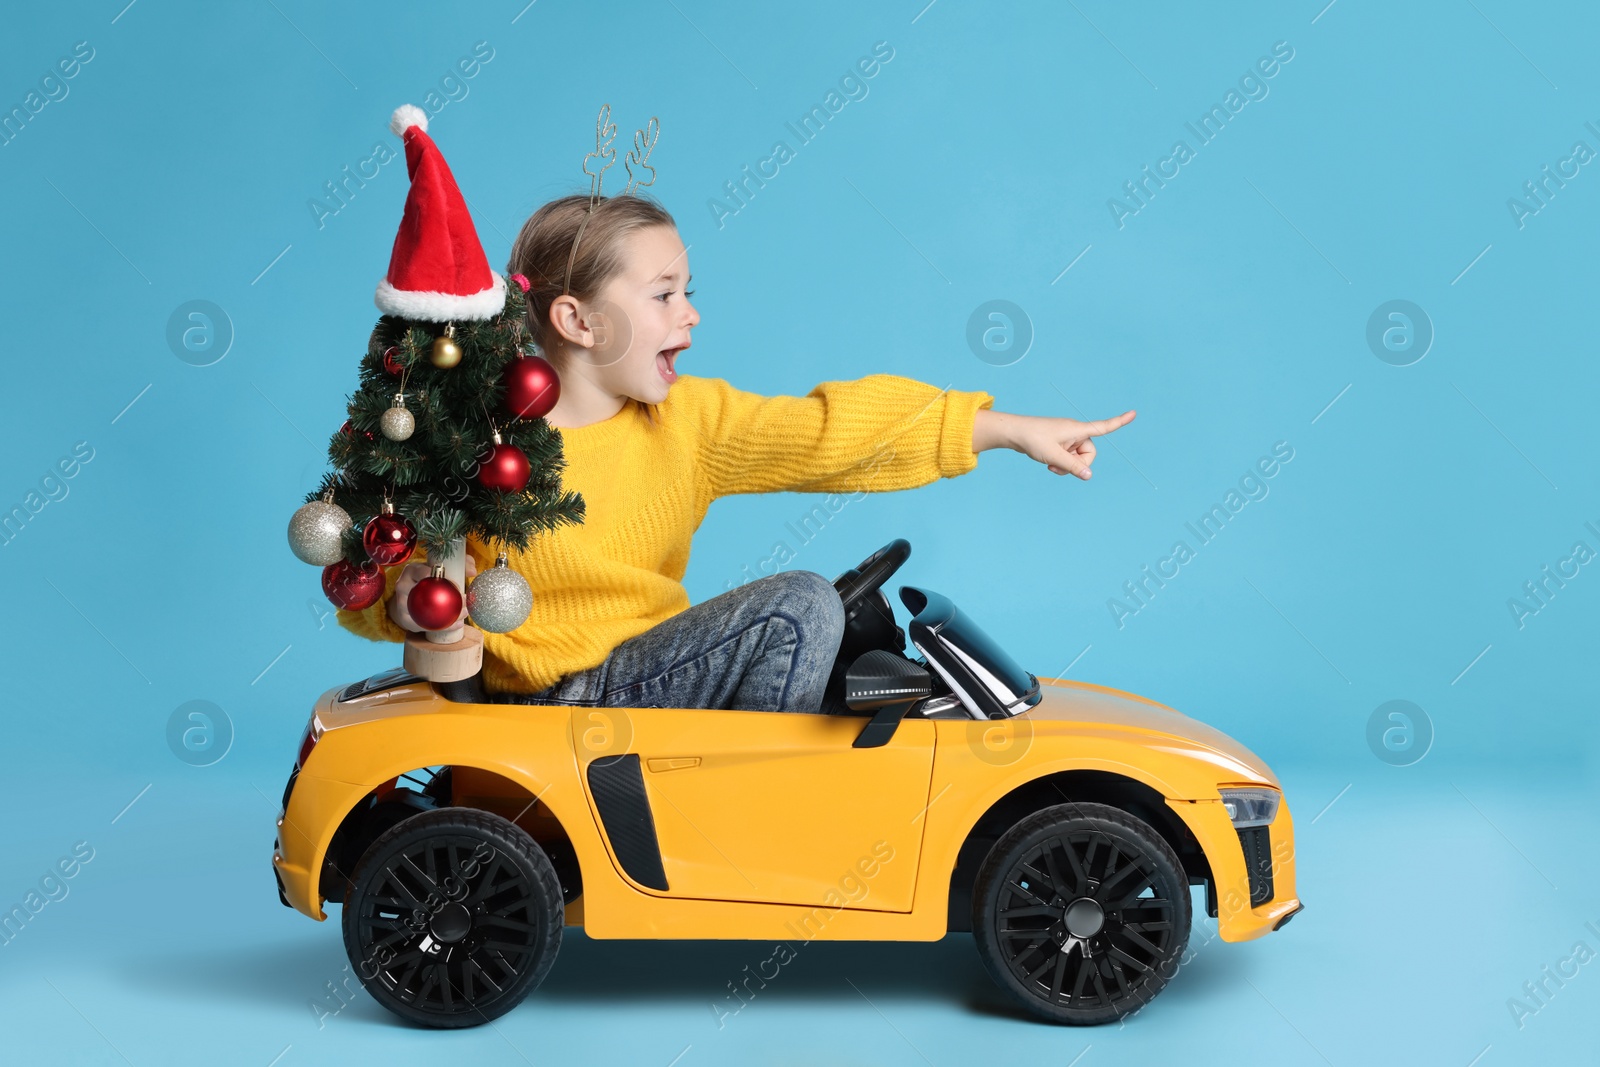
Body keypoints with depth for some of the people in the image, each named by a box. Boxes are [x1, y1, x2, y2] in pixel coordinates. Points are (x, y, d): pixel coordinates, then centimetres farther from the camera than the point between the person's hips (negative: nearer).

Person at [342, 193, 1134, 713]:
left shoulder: (689, 419, 1)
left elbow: (824, 430, -4)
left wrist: (1009, 429, -7)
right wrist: (407, 603, -31)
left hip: (643, 675, 7)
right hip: (559, 699, -7)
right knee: (798, 605, -18)